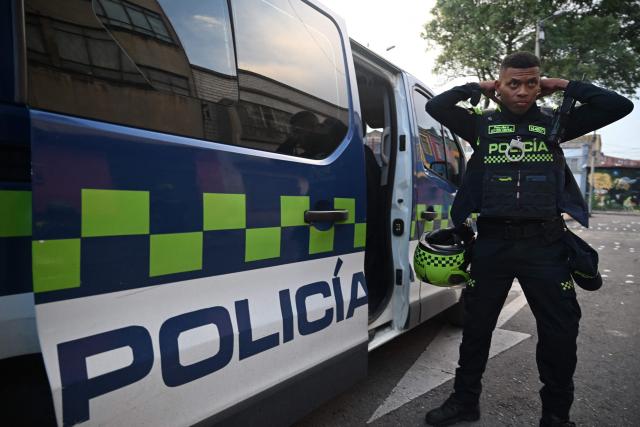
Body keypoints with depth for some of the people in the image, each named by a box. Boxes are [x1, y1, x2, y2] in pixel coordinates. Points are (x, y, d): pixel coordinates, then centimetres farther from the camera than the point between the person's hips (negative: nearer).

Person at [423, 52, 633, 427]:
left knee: (561, 332, 6)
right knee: (477, 326, 10)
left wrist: (564, 85, 8)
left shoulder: (555, 123, 9)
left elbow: (620, 106, 5)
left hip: (545, 242, 1)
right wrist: (478, 88, 7)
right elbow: (435, 106, 2)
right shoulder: (482, 124, 8)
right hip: (492, 240, 0)